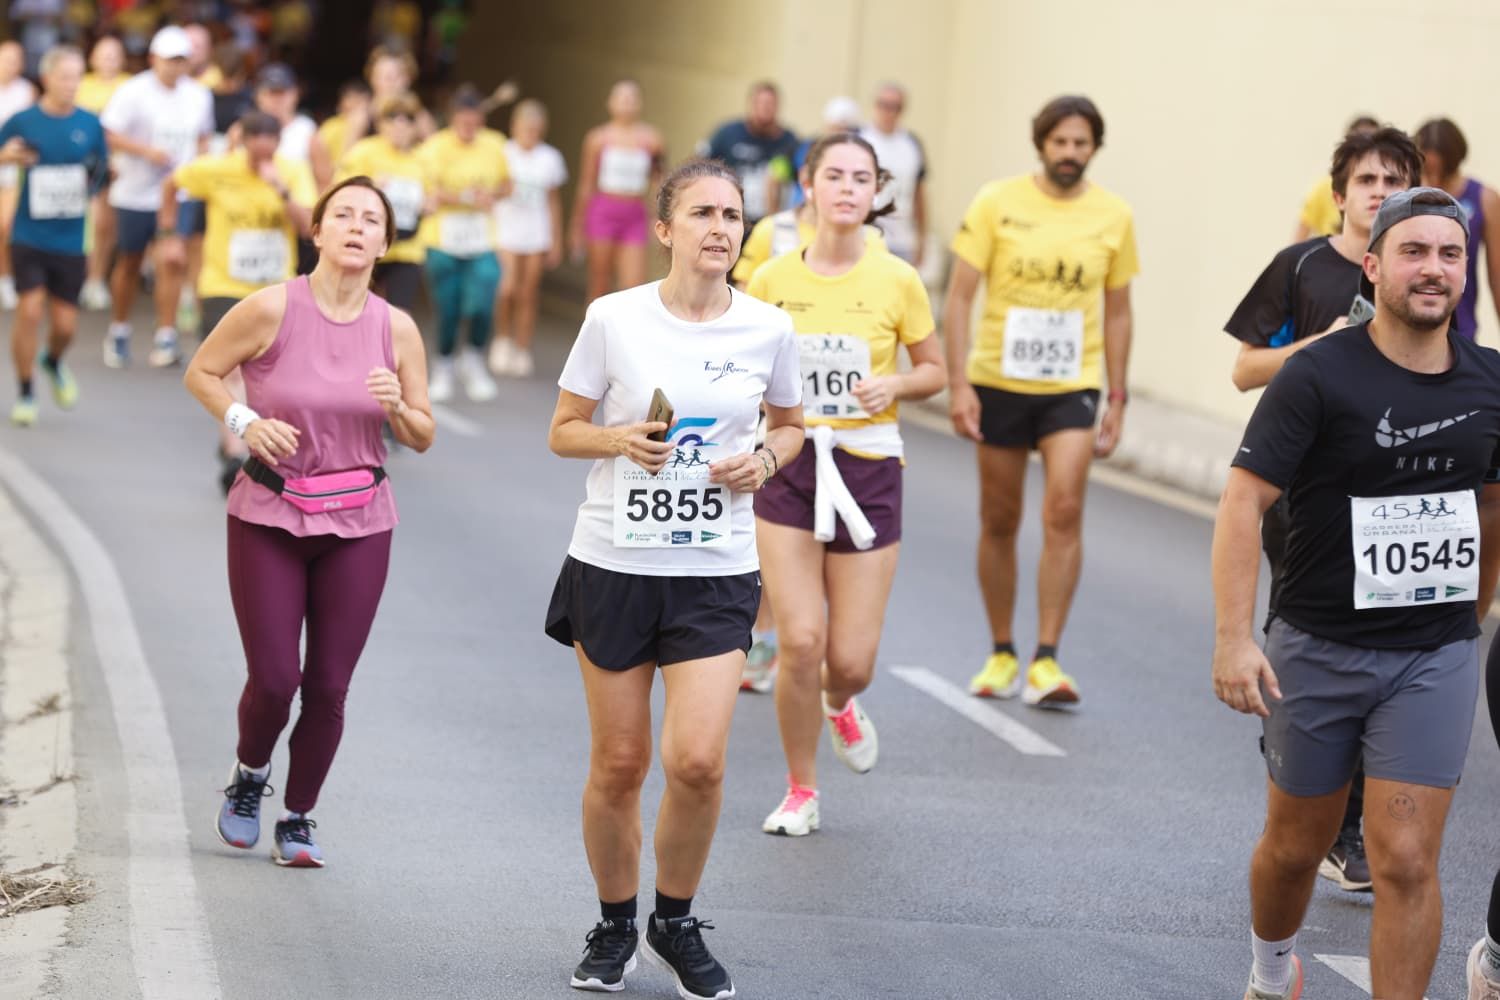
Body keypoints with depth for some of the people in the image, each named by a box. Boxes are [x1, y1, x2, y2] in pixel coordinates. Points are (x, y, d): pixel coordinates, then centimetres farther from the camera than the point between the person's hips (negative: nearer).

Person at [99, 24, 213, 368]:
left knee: (172, 263, -10)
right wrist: (148, 151, -23)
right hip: (135, 194, -2)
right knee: (129, 264, 9)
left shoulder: (199, 95, 6)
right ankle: (118, 332, 26)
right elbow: (110, 135, -13)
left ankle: (166, 338, -7)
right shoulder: (133, 92, -9)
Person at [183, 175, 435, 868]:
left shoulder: (397, 330, -1)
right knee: (274, 679, -5)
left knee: (328, 687, 1)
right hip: (268, 520, -2)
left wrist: (397, 408, -14)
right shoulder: (272, 310, -10)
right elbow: (201, 373, 2)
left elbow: (423, 439, 7)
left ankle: (297, 820, 20)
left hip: (359, 525, 2)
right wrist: (243, 421, -14)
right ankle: (249, 774, 28)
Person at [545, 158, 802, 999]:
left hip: (717, 574, 0)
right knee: (619, 763, 5)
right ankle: (616, 926, 27)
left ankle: (676, 925, 12)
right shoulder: (614, 319, -5)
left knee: (698, 761, -12)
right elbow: (564, 431, 4)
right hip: (614, 562, 0)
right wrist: (620, 439, -16)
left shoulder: (769, 330, -1)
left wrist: (765, 461, -5)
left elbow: (789, 425, 17)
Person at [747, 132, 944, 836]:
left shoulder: (896, 281, -3)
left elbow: (934, 369, 8)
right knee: (800, 642, -11)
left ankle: (839, 703, 39)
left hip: (868, 471, 0)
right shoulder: (771, 280, -1)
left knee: (851, 661, -1)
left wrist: (895, 385, -12)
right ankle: (800, 791, 11)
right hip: (788, 468, 0)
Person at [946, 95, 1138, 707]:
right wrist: (958, 382, -12)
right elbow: (959, 296, -3)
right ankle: (1002, 656, 22)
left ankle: (1045, 663, -12)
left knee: (1064, 512, -16)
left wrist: (1117, 399, 8)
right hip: (999, 382, 0)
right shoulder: (997, 203, -4)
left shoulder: (1114, 216, 2)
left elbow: (1116, 312, 11)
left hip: (1072, 387, 0)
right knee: (999, 523, 8)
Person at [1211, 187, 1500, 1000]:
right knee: (1297, 845, 16)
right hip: (1318, 650, -2)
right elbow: (1244, 501, -17)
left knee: (1405, 860, -9)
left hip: (1434, 657, 2)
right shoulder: (1320, 375, -14)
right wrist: (1233, 638, -26)